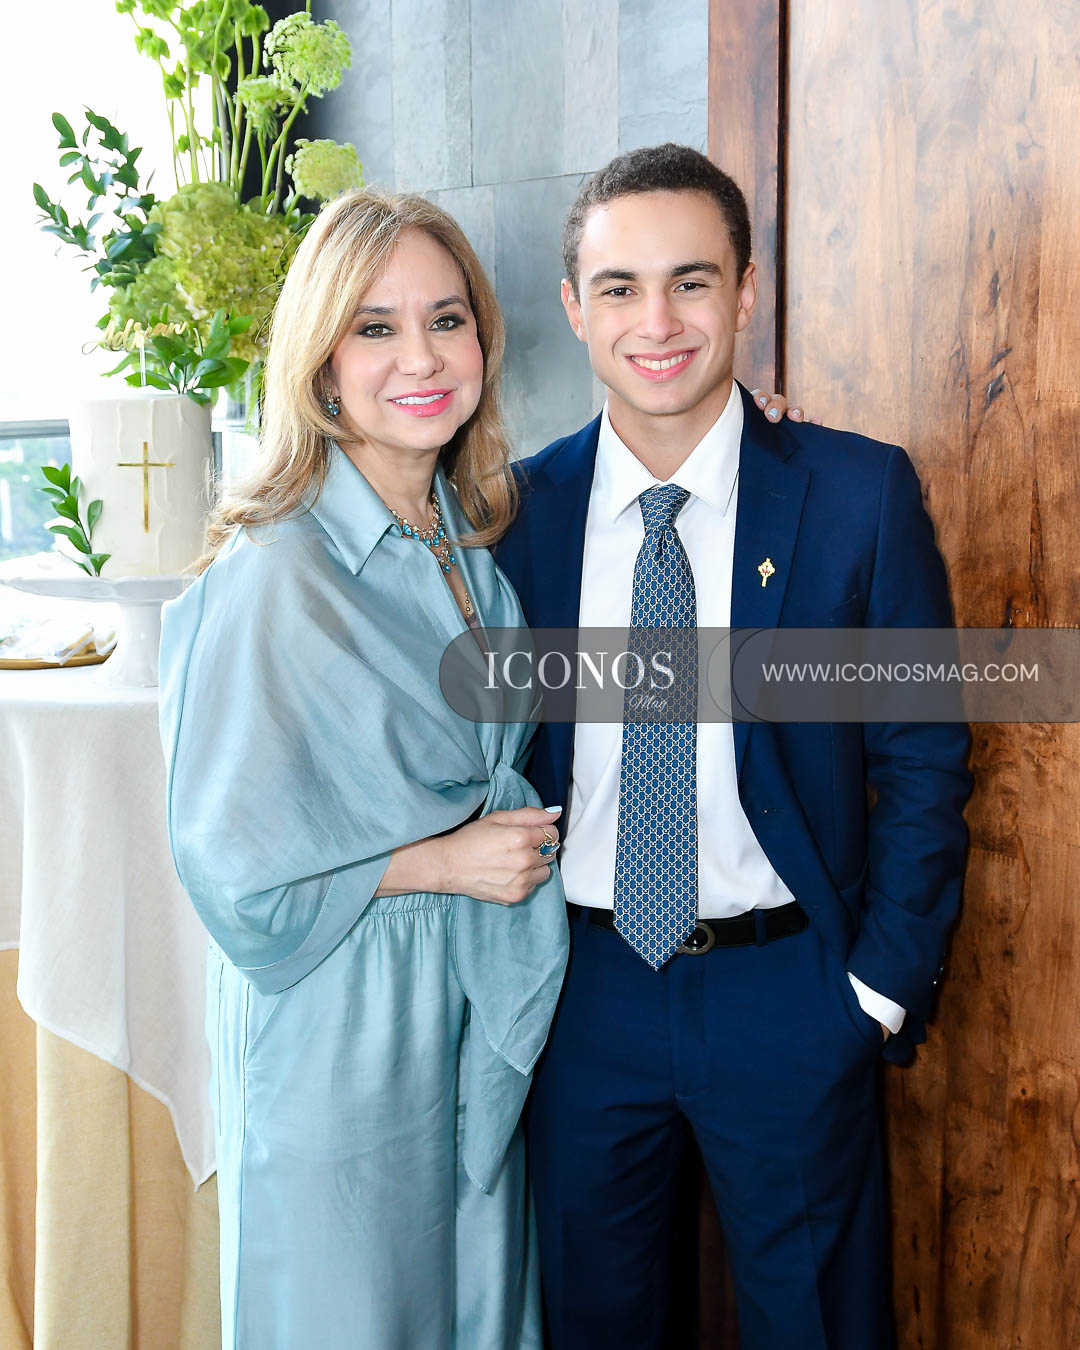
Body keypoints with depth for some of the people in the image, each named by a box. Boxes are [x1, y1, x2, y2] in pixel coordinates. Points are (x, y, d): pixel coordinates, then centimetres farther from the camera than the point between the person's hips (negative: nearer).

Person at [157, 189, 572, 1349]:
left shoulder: (475, 543, 2)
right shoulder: (276, 576, -21)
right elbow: (228, 856, -18)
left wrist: (518, 843, 2)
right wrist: (444, 864, -16)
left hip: (480, 1006, 7)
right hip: (341, 1026, -6)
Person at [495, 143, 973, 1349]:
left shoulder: (861, 493, -8)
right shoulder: (520, 508, -3)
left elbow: (923, 761, -4)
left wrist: (886, 983, -7)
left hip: (787, 990, -1)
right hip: (582, 984, 2)